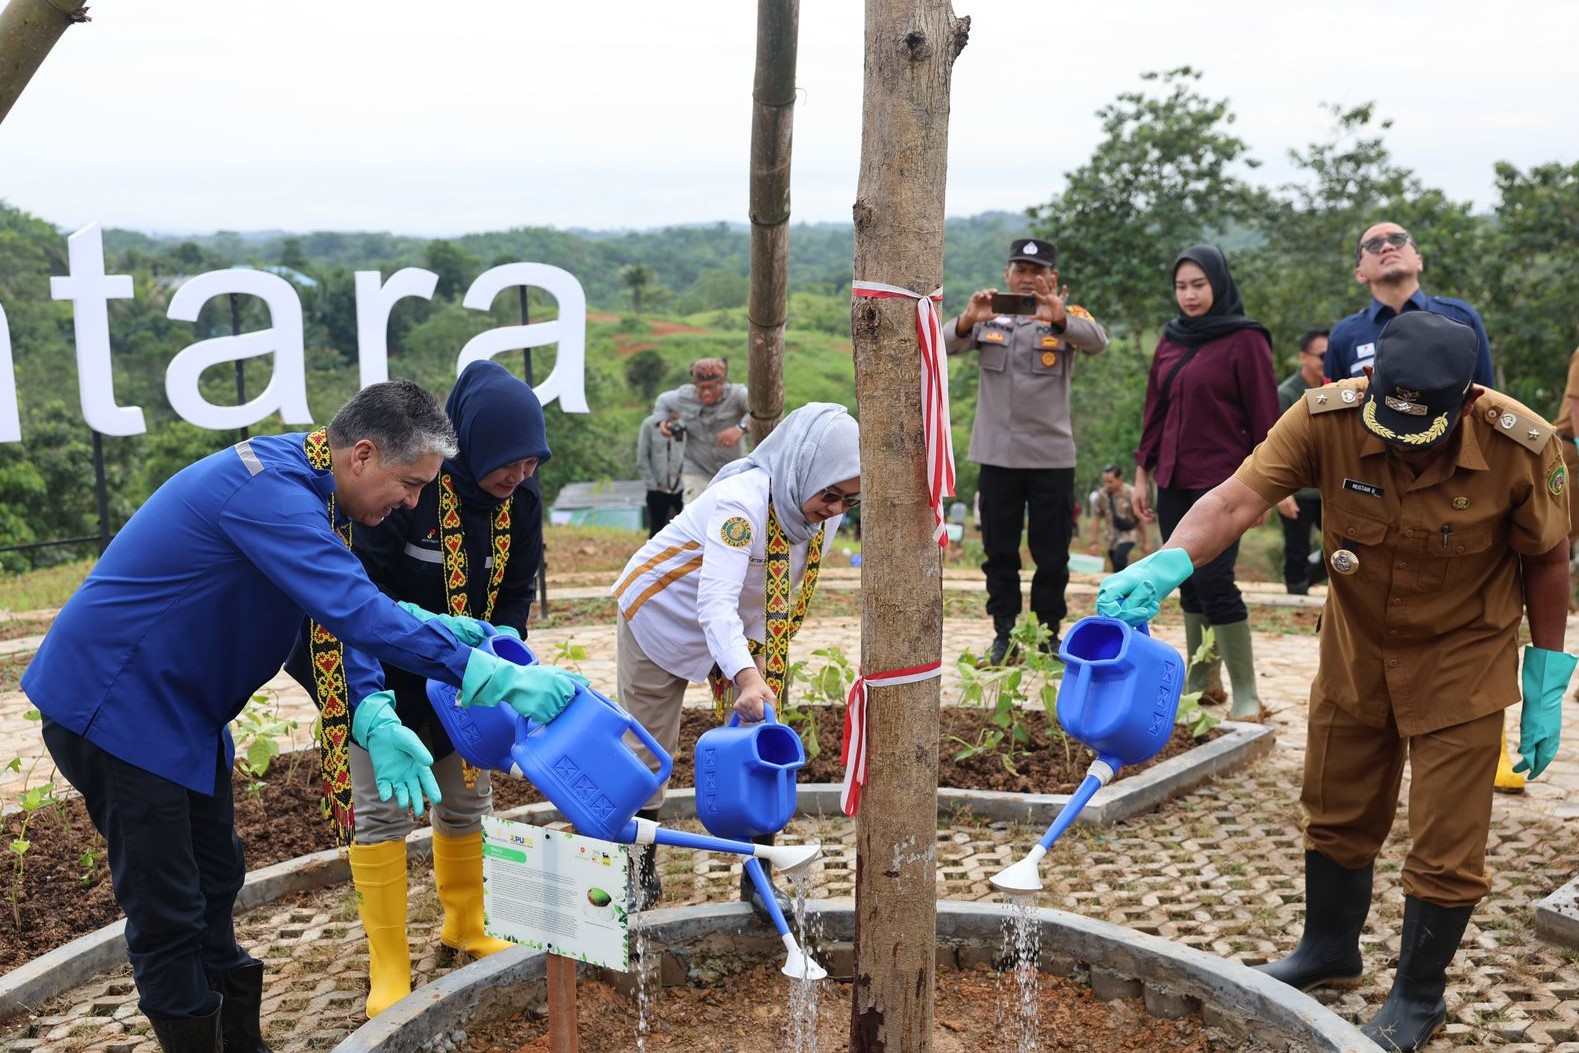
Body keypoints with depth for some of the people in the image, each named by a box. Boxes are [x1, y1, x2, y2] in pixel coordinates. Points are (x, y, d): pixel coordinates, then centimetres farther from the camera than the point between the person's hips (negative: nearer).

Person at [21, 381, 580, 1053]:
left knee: (215, 884, 17)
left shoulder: (307, 490, 3)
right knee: (169, 912, -2)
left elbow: (342, 610, 0)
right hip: (117, 705, -10)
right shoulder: (266, 489, -29)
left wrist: (375, 718, -16)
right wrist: (491, 675, -38)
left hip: (181, 709, 10)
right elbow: (355, 611, -38)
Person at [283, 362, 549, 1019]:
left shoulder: (520, 499, -11)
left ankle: (465, 928, 35)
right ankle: (388, 970, 7)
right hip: (382, 671, -5)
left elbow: (518, 592, -1)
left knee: (468, 799, 14)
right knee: (380, 807, -4)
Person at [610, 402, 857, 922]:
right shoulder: (741, 501, -38)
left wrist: (754, 659, -1)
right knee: (647, 752, 5)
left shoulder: (826, 512, -15)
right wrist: (745, 674, -60)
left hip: (742, 628, 6)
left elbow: (783, 597, 2)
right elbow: (715, 603, -47)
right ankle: (640, 872, 23)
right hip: (663, 613, -5)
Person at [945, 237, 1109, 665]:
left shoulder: (1069, 317, 1)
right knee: (999, 552, 8)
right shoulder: (987, 317, 6)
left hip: (1052, 456, -1)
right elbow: (947, 345, -10)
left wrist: (1060, 318, -40)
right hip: (997, 455, 2)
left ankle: (1048, 635, 18)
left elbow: (1097, 341, -20)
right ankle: (1004, 634, 18)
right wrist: (969, 319, -32)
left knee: (1051, 556, 6)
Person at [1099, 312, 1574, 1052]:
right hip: (1355, 646, 3)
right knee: (1335, 812, 18)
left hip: (1460, 659, -2)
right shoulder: (1328, 416, -25)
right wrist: (1167, 564, -54)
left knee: (1445, 843, 3)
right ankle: (1329, 950, 43)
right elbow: (1238, 498, -35)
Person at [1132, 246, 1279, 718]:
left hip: (1222, 484, -6)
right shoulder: (1170, 342, 13)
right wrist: (1143, 472, 13)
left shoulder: (1244, 341, -6)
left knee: (1214, 583, -11)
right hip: (1173, 483, 6)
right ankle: (1203, 679, 21)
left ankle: (1246, 695, -2)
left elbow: (1264, 416, -7)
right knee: (1189, 585, 10)